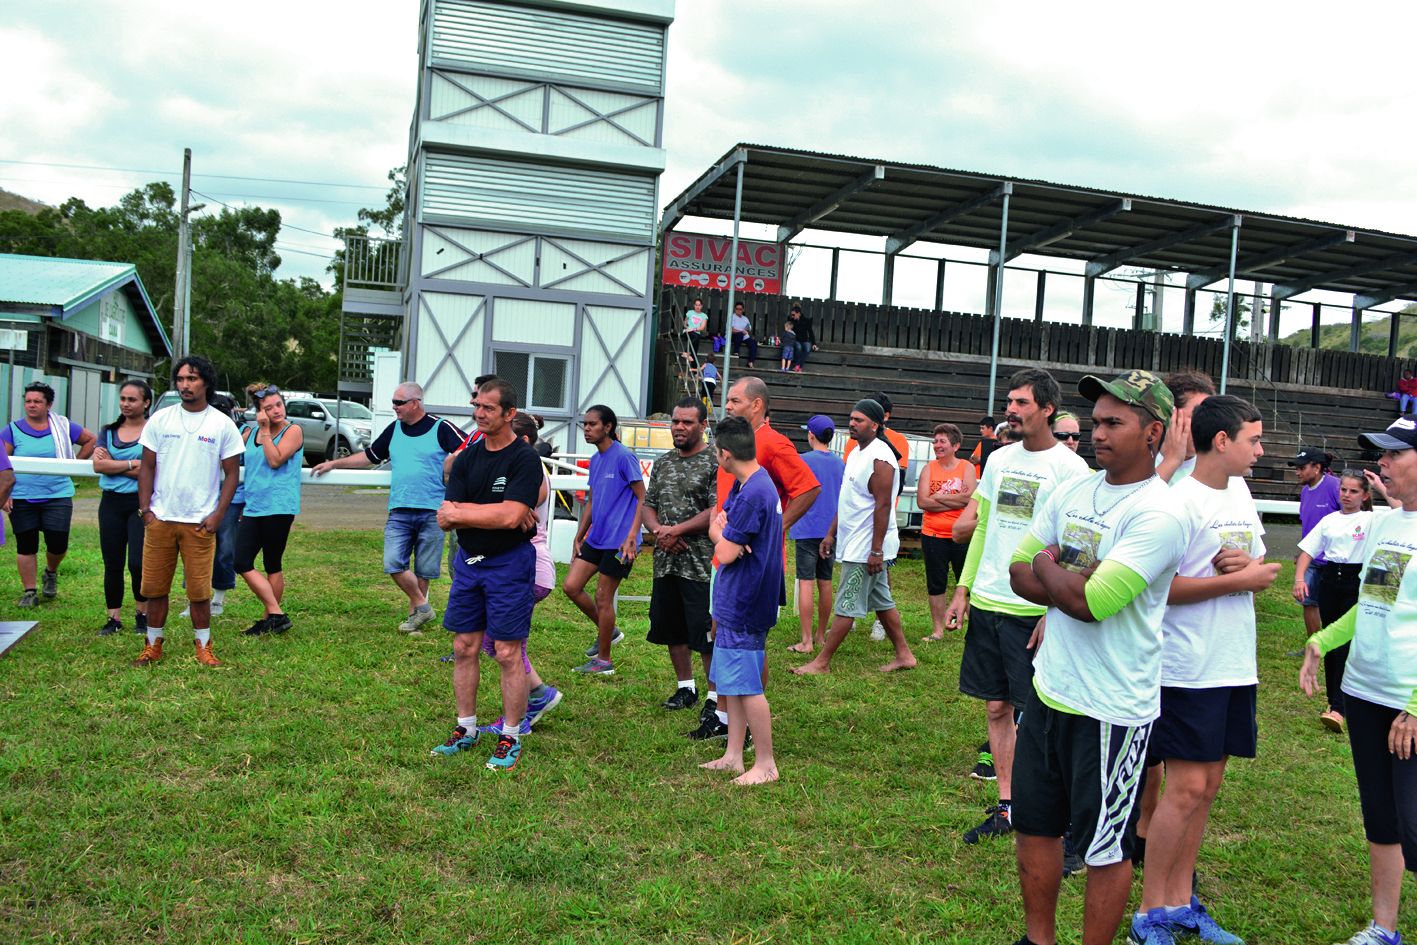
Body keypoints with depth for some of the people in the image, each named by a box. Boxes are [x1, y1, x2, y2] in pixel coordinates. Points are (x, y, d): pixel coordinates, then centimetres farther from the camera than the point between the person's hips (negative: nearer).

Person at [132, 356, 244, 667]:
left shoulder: (222, 424, 1)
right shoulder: (160, 419, 6)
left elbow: (231, 473, 2)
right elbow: (147, 466, 8)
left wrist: (218, 515, -6)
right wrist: (145, 509, 0)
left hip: (200, 522, -2)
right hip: (160, 519, 2)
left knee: (199, 589, 1)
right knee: (155, 587, 7)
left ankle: (203, 647, 16)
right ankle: (153, 645, 21)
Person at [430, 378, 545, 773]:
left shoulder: (525, 458, -11)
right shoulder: (467, 458, 7)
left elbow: (511, 516, -24)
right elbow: (445, 519, -1)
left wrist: (459, 512, -13)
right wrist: (494, 513, -16)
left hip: (509, 563, -6)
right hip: (468, 561, 6)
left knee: (508, 653, -2)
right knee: (465, 648, 10)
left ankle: (511, 739, 10)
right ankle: (466, 730, 24)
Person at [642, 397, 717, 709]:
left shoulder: (715, 462, -7)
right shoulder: (663, 462, 14)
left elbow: (717, 512, -14)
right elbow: (647, 504, 15)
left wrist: (676, 531, -15)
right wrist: (658, 531, -6)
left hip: (702, 565, -7)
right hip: (666, 563, 7)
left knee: (707, 636, -5)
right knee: (672, 630, 14)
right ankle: (686, 688, 29)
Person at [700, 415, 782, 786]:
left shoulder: (752, 494, -22)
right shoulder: (747, 483, 9)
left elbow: (725, 553, -20)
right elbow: (715, 524, 14)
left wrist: (722, 535, 1)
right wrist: (723, 532, -8)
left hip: (744, 604, -10)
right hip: (735, 601, 10)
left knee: (747, 685, -2)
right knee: (732, 680, 16)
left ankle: (766, 764, 8)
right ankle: (733, 755, 25)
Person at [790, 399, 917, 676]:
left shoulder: (880, 458, -18)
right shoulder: (856, 454, 14)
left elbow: (883, 505, -22)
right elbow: (845, 500, 20)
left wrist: (876, 550, -24)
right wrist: (831, 533, 17)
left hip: (866, 547, -10)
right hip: (855, 544, 10)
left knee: (846, 606, -3)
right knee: (882, 601, 15)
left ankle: (821, 663, 2)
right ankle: (904, 655, 24)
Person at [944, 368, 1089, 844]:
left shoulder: (1069, 468, -8)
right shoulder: (999, 458, 11)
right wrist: (963, 590, 11)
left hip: (1033, 609, -6)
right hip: (987, 603, 6)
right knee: (996, 707, 12)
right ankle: (1006, 807, 24)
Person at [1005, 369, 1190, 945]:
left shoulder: (1159, 515, -18)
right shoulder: (1073, 491, 6)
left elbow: (1091, 602, -25)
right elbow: (1019, 572, 7)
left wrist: (1048, 565, -6)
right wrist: (1070, 585, -12)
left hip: (1113, 711, -7)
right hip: (1049, 691, 8)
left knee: (1105, 849, 8)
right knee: (1034, 826, 18)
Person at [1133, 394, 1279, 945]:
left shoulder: (1240, 493, 13)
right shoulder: (1180, 500, -14)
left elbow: (1260, 567, 19)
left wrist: (1250, 565, -5)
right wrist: (1238, 579, -15)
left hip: (1235, 665, 8)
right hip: (1189, 667, -8)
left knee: (1207, 784, 11)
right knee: (1187, 788, -6)